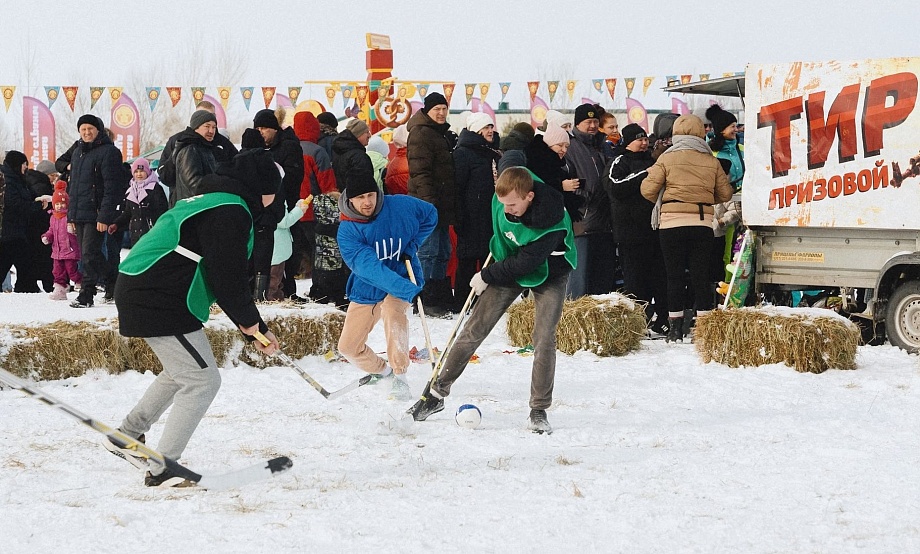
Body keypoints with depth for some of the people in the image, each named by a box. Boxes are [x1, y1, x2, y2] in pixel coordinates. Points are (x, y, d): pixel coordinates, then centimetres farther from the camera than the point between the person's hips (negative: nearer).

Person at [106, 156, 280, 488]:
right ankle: (162, 470, -6)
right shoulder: (230, 213, -14)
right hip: (160, 302, -11)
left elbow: (227, 277, 23)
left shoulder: (212, 204, 21)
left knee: (182, 372, 27)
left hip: (140, 292, 11)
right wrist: (251, 323, -4)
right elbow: (227, 277, -18)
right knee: (203, 381, -7)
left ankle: (127, 435, 35)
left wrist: (251, 328, 20)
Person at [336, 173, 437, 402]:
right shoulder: (347, 231, -17)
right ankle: (381, 370, 35)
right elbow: (368, 267, -29)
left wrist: (412, 245, -5)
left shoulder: (400, 206, -12)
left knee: (393, 313, -36)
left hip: (402, 276, -2)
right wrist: (407, 289, -39)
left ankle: (400, 379, -32)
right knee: (348, 347, 3)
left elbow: (430, 215, 10)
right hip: (366, 289, 2)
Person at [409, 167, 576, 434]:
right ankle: (437, 392, 8)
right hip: (509, 264, 5)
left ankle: (539, 412, -5)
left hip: (547, 274, -4)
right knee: (475, 328, 0)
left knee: (544, 338, -16)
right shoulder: (507, 192, -21)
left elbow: (526, 262, -30)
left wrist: (487, 276, -20)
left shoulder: (552, 224, -38)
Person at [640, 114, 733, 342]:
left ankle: (675, 327, 4)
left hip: (672, 223, -2)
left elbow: (648, 190, -4)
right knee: (701, 275, 7)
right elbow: (725, 194, 11)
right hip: (703, 223, 2)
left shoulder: (667, 158, -2)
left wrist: (659, 202, 17)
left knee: (674, 275, 4)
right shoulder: (711, 161, 6)